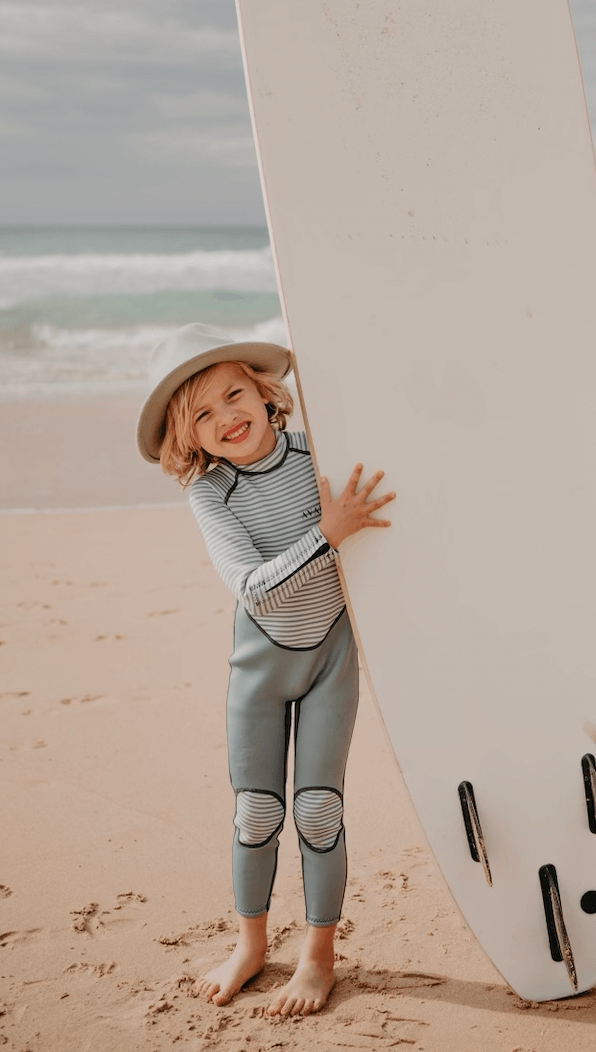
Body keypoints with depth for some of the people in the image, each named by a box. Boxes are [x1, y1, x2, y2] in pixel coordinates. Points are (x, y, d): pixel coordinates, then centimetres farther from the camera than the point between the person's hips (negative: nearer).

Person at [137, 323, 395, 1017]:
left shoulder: (322, 456, -17)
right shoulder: (208, 493, -19)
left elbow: (382, 531, 1)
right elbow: (254, 588, -31)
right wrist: (328, 533, -38)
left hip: (331, 650, 0)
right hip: (261, 656, 0)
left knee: (317, 807, 0)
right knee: (256, 811, 6)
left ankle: (319, 955, 18)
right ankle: (251, 943, 29)